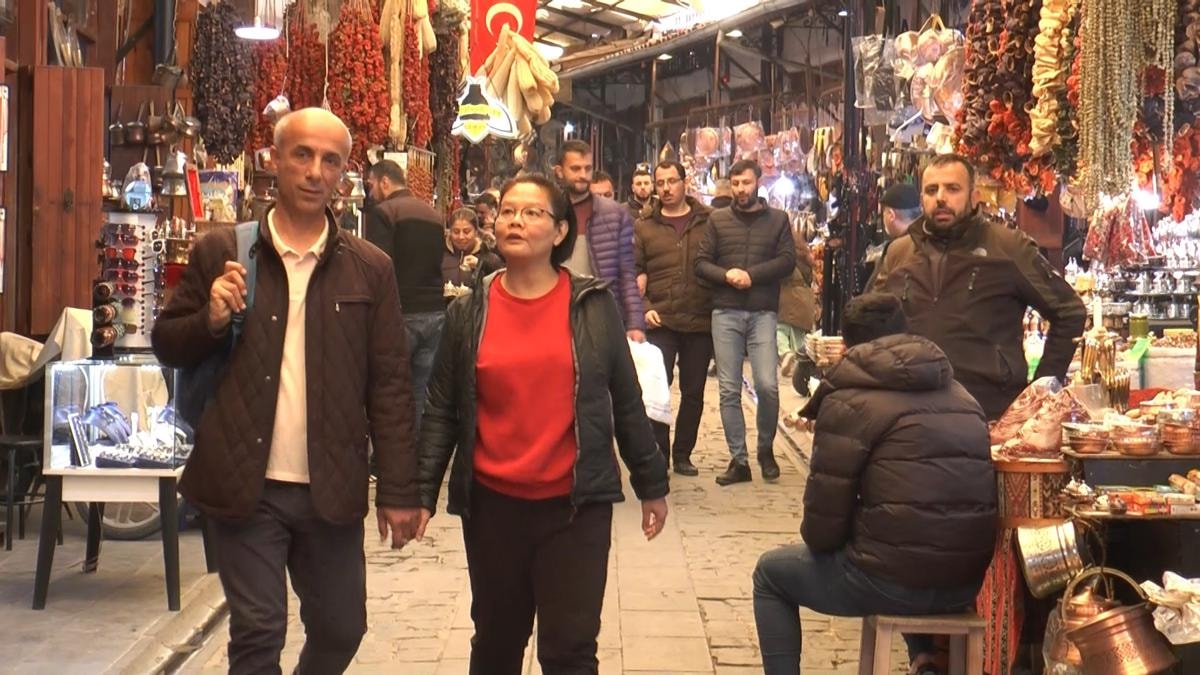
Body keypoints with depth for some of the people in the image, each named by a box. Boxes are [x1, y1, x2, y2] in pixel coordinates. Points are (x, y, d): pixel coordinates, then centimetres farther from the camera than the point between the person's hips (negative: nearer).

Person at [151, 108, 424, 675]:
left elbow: (389, 386, 2)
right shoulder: (220, 252, 1)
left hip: (332, 490, 2)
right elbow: (167, 346, 8)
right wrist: (211, 320, -14)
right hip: (245, 486, -1)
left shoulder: (370, 268, 3)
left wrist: (398, 490, -2)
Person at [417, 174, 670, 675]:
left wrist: (651, 484, 7)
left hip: (577, 504, -1)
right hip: (492, 504, 2)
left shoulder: (593, 305, -1)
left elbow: (626, 401, 4)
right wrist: (422, 493, -3)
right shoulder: (468, 313, 0)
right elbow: (443, 412, 3)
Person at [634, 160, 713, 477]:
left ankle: (682, 454, 20)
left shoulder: (709, 222, 6)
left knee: (693, 392, 8)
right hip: (660, 321, -1)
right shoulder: (643, 226, 7)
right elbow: (634, 272, 6)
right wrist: (644, 307, -7)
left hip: (700, 321, 1)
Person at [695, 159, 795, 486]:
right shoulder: (718, 219, 10)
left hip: (763, 313, -1)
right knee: (729, 390, 2)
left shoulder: (778, 219, 9)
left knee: (767, 385, -10)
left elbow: (787, 260, -2)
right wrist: (726, 275, -13)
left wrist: (752, 274, -13)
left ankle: (766, 448, 14)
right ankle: (738, 461, 10)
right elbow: (701, 263, 5)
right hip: (725, 314, 1)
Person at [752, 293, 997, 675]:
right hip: (968, 583, 7)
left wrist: (818, 541, 16)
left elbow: (825, 510, -6)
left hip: (893, 582, -6)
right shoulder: (962, 396, 14)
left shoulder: (849, 399, -6)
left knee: (771, 573, 19)